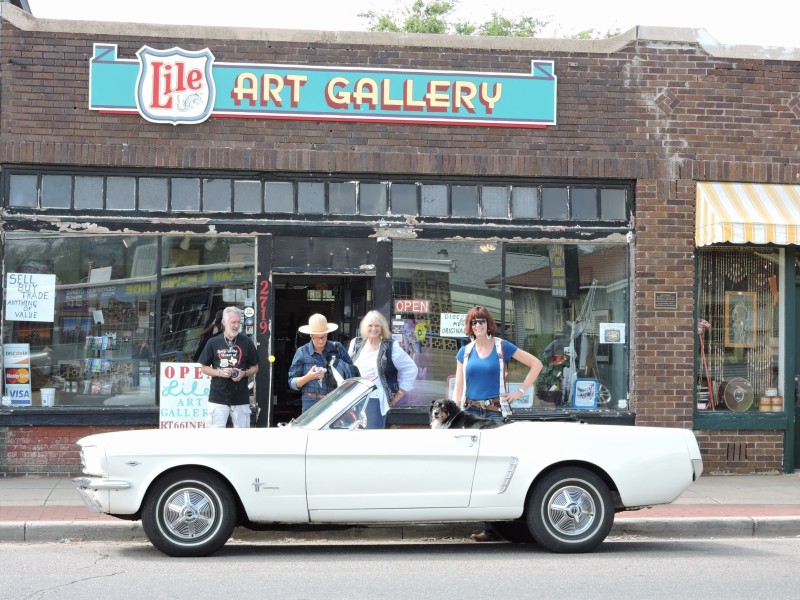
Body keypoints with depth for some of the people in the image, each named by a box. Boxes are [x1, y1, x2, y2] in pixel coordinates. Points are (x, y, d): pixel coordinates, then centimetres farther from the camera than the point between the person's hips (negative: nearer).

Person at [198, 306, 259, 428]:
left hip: (241, 398, 1)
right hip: (218, 397, -1)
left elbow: (255, 368, 12)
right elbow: (204, 368, 8)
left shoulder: (247, 342, 5)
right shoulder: (213, 343, 3)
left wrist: (244, 373, -9)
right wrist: (219, 372, -10)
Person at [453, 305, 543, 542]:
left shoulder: (502, 347, 1)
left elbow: (536, 364, 3)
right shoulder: (465, 352, 11)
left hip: (495, 411, -4)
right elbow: (458, 388, 12)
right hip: (470, 412, 4)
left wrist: (520, 392, -1)